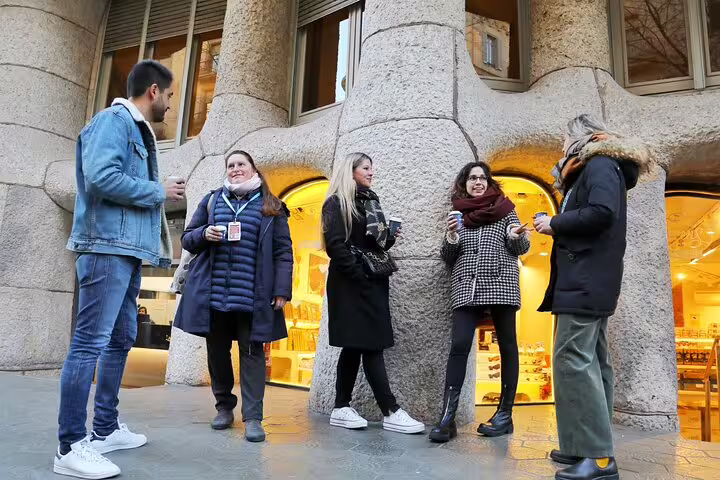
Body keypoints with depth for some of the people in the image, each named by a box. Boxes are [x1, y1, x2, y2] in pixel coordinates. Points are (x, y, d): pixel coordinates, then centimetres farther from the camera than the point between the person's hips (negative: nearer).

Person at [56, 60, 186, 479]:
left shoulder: (138, 130, 22)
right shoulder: (114, 120, -6)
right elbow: (101, 177, -21)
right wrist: (160, 191, -11)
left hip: (128, 250, 11)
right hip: (107, 247, -10)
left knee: (121, 339, 13)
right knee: (91, 342, -9)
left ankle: (105, 429, 24)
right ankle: (71, 446, -3)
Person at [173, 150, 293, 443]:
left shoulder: (271, 206, 7)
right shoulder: (211, 201, 14)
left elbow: (283, 251, 3)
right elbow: (187, 238, 17)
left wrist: (283, 290, -6)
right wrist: (204, 234, -7)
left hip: (252, 294, -3)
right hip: (213, 291, 3)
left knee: (252, 351, -2)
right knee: (217, 350, 9)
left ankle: (253, 417, 3)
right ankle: (224, 407, 25)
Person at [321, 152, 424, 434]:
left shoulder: (371, 203, 19)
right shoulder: (337, 203, -5)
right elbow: (335, 245, -15)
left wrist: (390, 237, 1)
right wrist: (360, 275, -19)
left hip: (372, 283, 8)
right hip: (351, 284, -8)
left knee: (356, 346, 8)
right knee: (371, 346, -8)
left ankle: (342, 409, 16)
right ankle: (391, 412, -5)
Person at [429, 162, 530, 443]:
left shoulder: (503, 208, 8)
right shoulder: (458, 213, 14)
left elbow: (520, 249, 5)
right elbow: (448, 258, 13)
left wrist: (516, 236, -17)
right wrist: (451, 237, -6)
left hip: (501, 285, -1)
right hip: (467, 289, 1)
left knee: (507, 346, 3)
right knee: (459, 346, -10)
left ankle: (505, 415, 13)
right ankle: (447, 418, -11)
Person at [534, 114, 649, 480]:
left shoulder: (600, 165, -6)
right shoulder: (593, 170, 24)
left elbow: (602, 213, -22)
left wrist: (555, 223, -11)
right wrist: (555, 225, 9)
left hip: (586, 280, -10)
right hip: (587, 279, 10)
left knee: (572, 360, -14)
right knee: (590, 361, 9)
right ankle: (590, 446, 15)